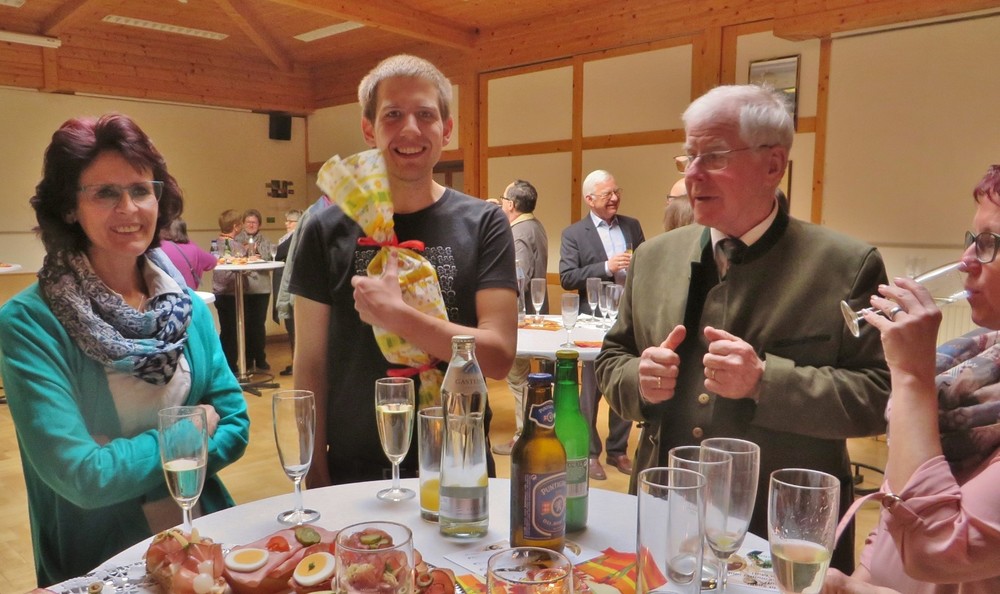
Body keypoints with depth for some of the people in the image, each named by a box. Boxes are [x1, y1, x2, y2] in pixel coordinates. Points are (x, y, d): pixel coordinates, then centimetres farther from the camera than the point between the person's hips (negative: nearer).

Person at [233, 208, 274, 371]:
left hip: (261, 287, 1)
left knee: (259, 323, 2)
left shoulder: (265, 241, 9)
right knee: (246, 323, 0)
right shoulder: (237, 240, 6)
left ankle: (260, 359, 13)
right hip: (243, 287, -1)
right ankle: (248, 359, 12)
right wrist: (244, 250, -18)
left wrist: (257, 251, -16)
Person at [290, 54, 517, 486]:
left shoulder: (483, 224, -6)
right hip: (353, 471, 1)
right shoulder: (328, 230, -4)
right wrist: (316, 475, -5)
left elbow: (499, 355, -14)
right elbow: (311, 365, -2)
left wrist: (397, 316, -24)